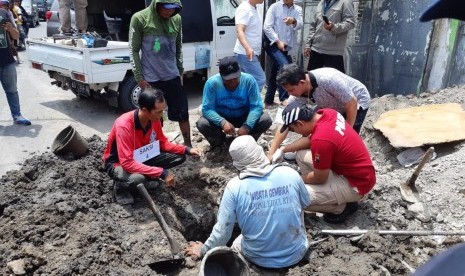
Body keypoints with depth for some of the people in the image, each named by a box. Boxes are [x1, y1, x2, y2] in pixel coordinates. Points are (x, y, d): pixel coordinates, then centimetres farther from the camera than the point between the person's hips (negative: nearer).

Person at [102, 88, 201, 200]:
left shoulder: (154, 119, -15)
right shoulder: (124, 126, -35)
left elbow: (163, 142, 1)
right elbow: (127, 163, -38)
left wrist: (187, 150, -13)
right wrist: (161, 173, -39)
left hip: (142, 157, 6)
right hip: (118, 163, -6)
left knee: (179, 157, -8)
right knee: (137, 179, -40)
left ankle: (146, 177, 7)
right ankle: (119, 187, -4)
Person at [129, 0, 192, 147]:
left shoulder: (177, 19, 5)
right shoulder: (140, 18, -7)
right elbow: (134, 50, -5)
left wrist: (180, 71, 12)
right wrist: (139, 78, -8)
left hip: (173, 76, 4)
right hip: (150, 79, -3)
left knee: (183, 114, 9)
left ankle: (188, 145, 26)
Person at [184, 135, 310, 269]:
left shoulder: (234, 186, -16)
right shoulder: (290, 173, -12)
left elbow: (222, 230, -10)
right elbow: (305, 203, 7)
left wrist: (204, 250, 7)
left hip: (259, 258, -1)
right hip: (296, 254, 1)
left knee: (236, 246, 32)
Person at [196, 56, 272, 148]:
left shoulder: (249, 80, -22)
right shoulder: (212, 83, -23)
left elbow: (257, 106, -22)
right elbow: (207, 109, -24)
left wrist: (247, 126, -38)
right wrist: (223, 122, -42)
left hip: (243, 117, 1)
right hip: (221, 117, 0)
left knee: (266, 120, -24)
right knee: (202, 124, -29)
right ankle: (218, 141, 6)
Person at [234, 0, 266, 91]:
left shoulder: (253, 9, 13)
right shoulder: (244, 9, -17)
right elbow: (239, 31, -30)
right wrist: (247, 48, -46)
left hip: (251, 53, 10)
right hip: (245, 54, -9)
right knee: (260, 79, -12)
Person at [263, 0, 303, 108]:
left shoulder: (298, 9, 8)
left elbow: (300, 25, -10)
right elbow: (267, 27, -9)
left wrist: (294, 21, -33)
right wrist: (278, 41, -17)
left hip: (286, 47, 5)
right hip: (273, 44, -5)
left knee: (275, 74, 10)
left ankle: (268, 101, 20)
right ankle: (284, 98, -21)